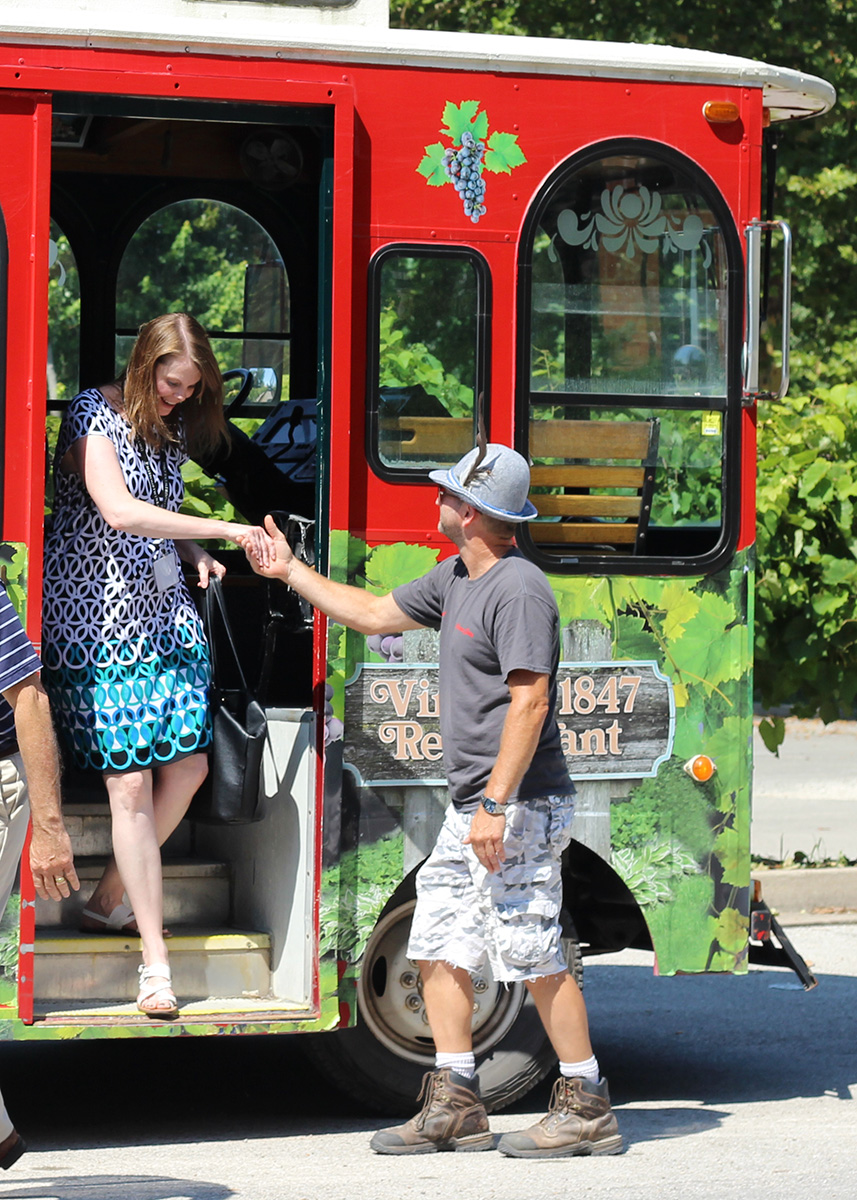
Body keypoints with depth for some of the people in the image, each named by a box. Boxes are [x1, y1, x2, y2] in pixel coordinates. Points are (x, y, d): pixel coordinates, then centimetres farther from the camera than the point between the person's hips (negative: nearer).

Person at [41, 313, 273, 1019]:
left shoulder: (173, 431, 14)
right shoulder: (94, 415, -9)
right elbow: (119, 511, -23)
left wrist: (197, 556, 6)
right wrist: (224, 529, -23)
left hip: (165, 614, 8)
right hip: (98, 619, -8)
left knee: (188, 765, 1)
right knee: (131, 781, -10)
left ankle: (110, 901, 22)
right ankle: (155, 959, -9)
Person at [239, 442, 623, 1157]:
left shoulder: (518, 590, -16)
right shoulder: (457, 578, 15)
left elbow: (530, 702, -22)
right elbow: (373, 615, 28)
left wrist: (497, 804, -26)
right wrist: (291, 572, 31)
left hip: (520, 806, -10)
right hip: (471, 805, 10)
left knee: (535, 956, -8)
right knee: (439, 949, 10)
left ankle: (587, 1108, 0)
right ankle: (455, 1106, 16)